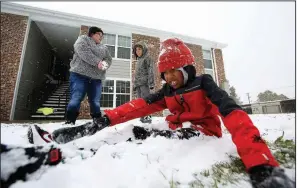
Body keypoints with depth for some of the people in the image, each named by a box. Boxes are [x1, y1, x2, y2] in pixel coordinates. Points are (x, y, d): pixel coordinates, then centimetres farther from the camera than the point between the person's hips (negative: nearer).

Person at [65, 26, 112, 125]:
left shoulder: (103, 48, 26)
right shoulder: (83, 39, 9)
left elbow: (109, 59, 16)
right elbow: (83, 52, -10)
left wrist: (105, 64, -8)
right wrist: (97, 62, -19)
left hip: (96, 79, 5)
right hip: (80, 75, -4)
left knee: (95, 102, 6)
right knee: (75, 99, -10)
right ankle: (69, 122, -2)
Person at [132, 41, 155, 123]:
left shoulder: (147, 58, 1)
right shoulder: (138, 60, 24)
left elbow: (150, 71, -10)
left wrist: (151, 83, -20)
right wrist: (134, 84, 20)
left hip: (145, 83, -8)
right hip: (138, 84, 8)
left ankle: (147, 117, -8)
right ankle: (142, 117, 15)